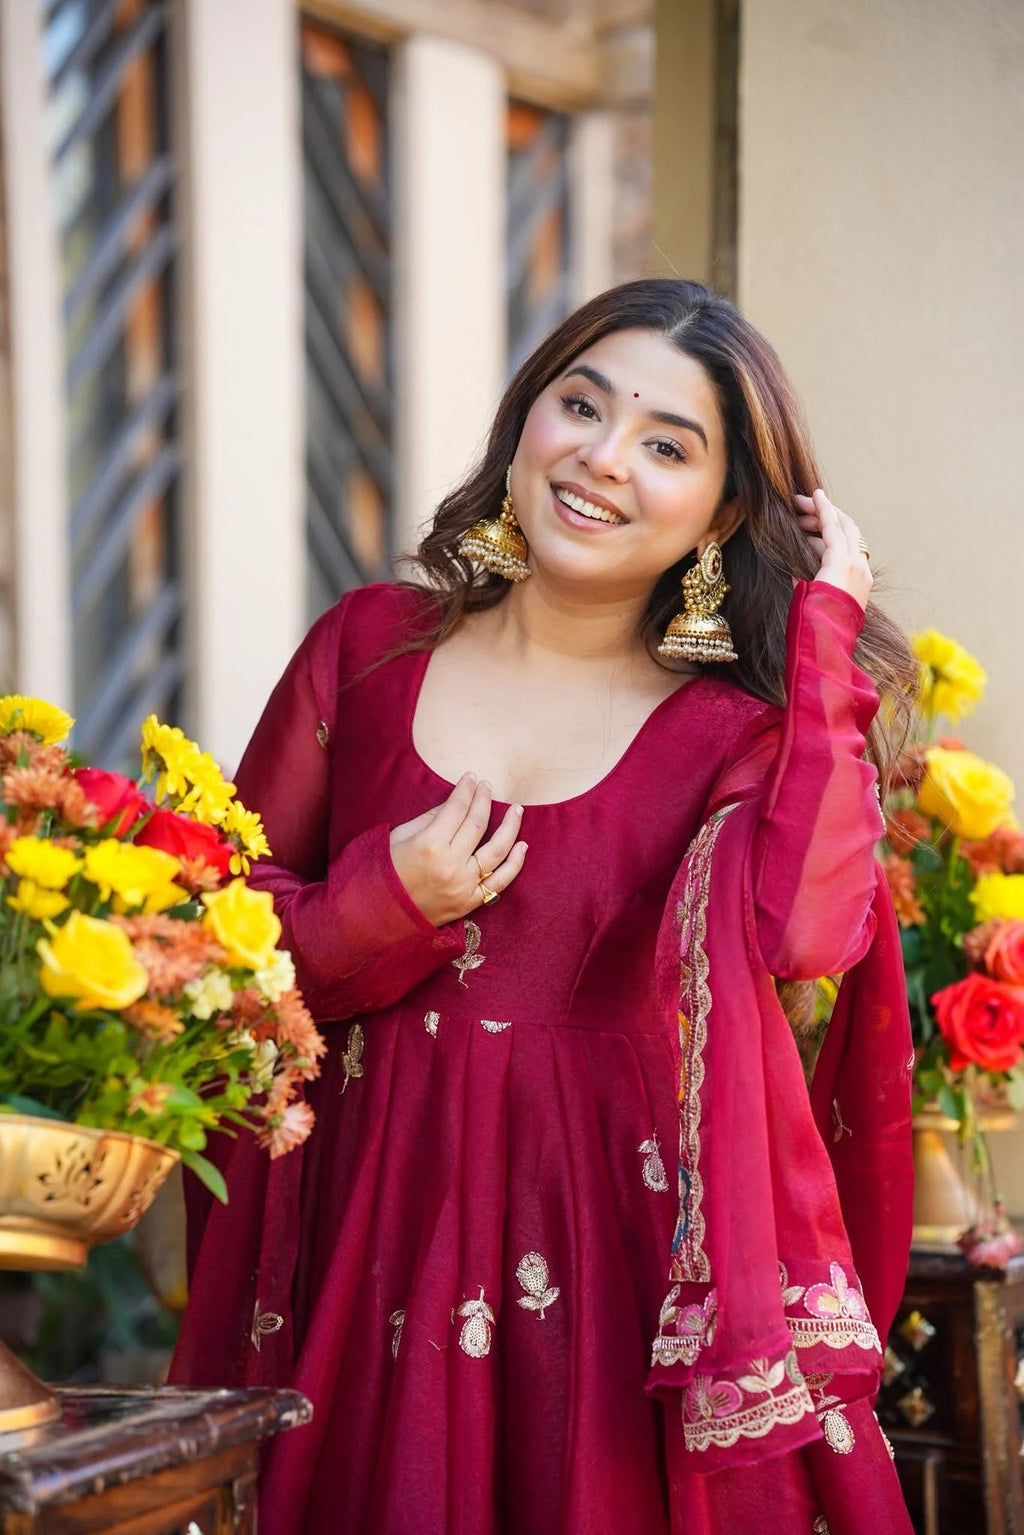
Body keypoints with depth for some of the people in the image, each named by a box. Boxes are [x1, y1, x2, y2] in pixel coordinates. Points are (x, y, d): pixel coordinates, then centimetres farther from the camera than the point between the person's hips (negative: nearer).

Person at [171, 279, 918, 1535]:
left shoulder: (740, 729, -2)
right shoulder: (372, 648, 4)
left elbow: (805, 928, -24)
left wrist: (826, 625, -15)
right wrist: (383, 911, -13)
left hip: (614, 1261, -1)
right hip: (368, 1233, 2)